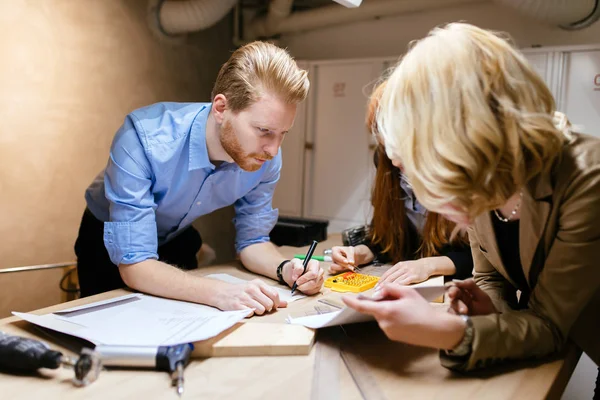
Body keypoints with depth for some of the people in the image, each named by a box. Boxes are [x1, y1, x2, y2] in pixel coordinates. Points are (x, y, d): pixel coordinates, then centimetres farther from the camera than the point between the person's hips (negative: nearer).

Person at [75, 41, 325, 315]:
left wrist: (285, 269, -28)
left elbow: (251, 239, -9)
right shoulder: (143, 139, -35)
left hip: (177, 241, 3)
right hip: (108, 243, -2)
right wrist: (219, 293, -48)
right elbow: (133, 264, -35)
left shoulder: (265, 158, -22)